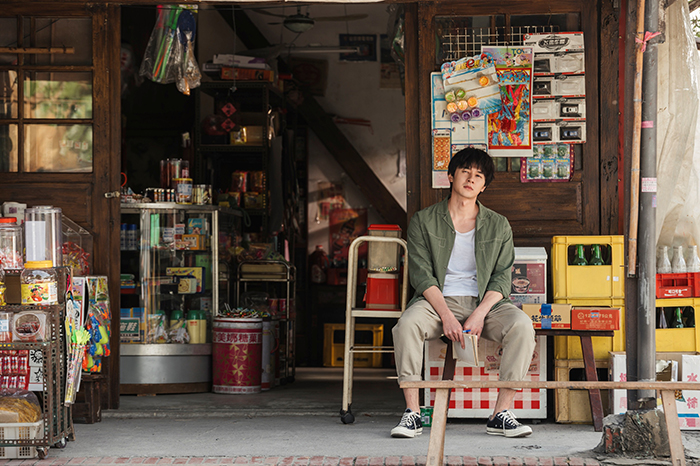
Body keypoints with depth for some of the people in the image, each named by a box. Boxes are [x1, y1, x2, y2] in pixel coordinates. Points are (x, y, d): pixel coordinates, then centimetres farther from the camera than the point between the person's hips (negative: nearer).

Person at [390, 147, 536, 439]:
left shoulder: (498, 226, 10)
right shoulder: (424, 221, 5)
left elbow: (501, 278, 2)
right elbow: (421, 275, -4)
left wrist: (479, 314, -16)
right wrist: (446, 315, -19)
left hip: (485, 302, 1)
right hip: (437, 300, -1)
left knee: (522, 326, -29)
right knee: (407, 325, -34)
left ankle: (501, 414, -26)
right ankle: (412, 413, -27)